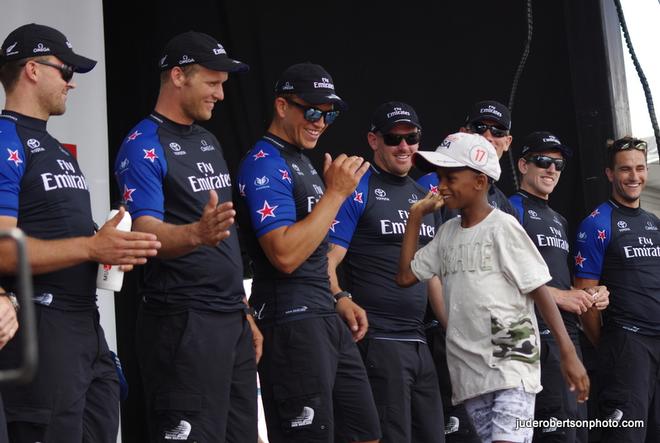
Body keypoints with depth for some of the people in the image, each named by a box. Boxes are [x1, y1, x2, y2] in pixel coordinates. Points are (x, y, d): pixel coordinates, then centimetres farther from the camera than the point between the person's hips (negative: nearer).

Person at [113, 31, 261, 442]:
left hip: (232, 318, 8)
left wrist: (244, 312, 16)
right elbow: (145, 233, -21)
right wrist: (196, 234, -41)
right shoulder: (143, 146, -10)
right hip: (184, 322, -8)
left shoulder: (209, 141, 16)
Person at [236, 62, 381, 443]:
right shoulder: (265, 166, -12)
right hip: (292, 322, -10)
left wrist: (339, 299, 17)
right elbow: (285, 255, -24)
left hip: (327, 320, 10)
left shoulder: (303, 162, 18)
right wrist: (335, 192, -19)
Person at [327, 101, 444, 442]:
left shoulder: (423, 197, 18)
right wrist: (344, 304, -28)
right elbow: (327, 261, -11)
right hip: (377, 339, -7)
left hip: (419, 341, 7)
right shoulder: (357, 190, -4)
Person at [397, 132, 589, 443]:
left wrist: (568, 354, -13)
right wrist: (416, 215, 11)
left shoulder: (502, 226, -6)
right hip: (469, 370, 6)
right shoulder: (447, 232, 13)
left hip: (512, 362, -6)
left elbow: (539, 290, -8)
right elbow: (406, 276, 14)